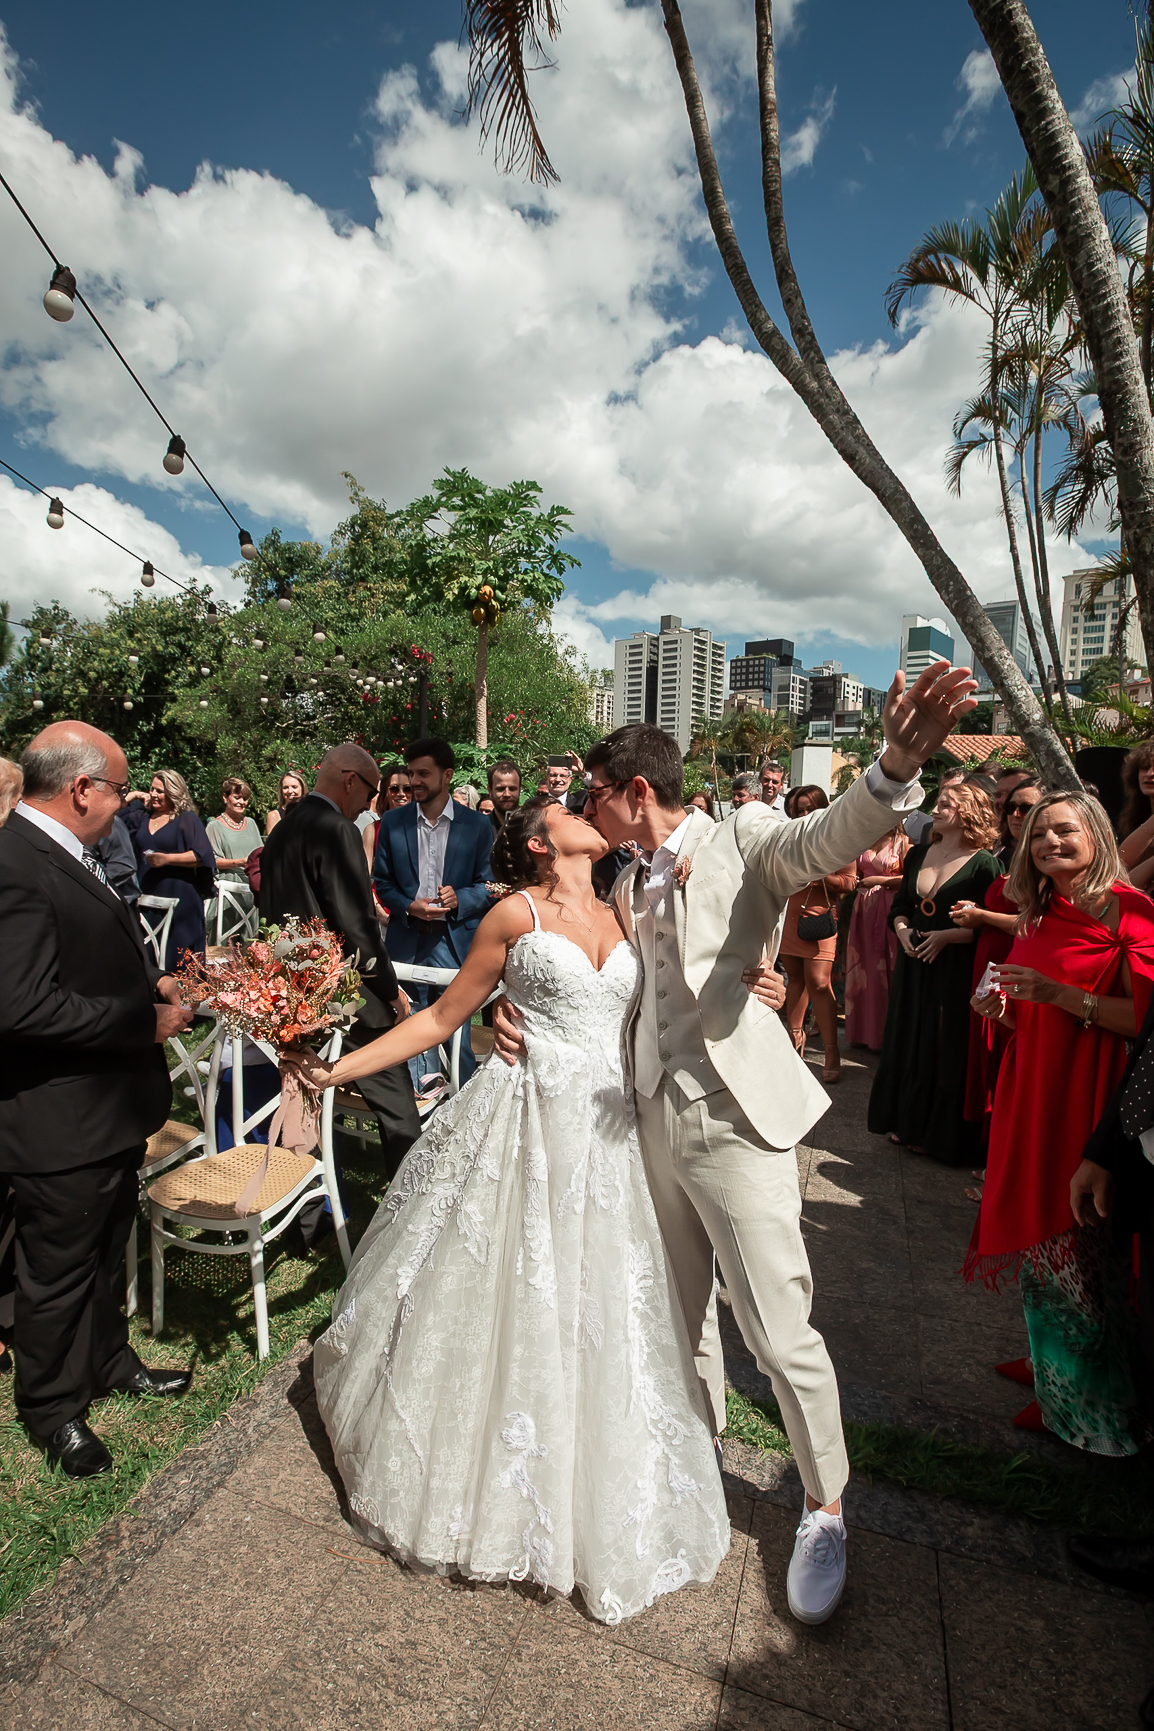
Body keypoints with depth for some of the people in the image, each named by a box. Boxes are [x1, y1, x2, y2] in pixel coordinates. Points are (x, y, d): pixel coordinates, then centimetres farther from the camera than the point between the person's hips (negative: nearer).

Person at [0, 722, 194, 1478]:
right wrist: (145, 1018, -24)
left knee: (107, 1253, 27)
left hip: (110, 1109, 9)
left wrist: (152, 981, 2)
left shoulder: (70, 855, 5)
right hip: (61, 1126, -9)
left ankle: (109, 1362, 49)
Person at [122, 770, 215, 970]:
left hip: (179, 898, -5)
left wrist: (167, 859, -18)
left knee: (179, 957, -1)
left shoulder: (187, 819, -2)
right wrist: (132, 796, 11)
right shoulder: (141, 817, 15)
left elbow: (201, 856, -10)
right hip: (147, 896, 5)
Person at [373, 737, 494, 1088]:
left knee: (457, 1029, 3)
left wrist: (461, 899, -16)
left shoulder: (477, 825, 0)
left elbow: (488, 884, 4)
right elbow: (381, 881, 8)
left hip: (455, 941, -2)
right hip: (407, 940, 2)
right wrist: (409, 906, -10)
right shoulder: (392, 822, 5)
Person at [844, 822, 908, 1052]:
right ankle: (865, 1031, 16)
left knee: (886, 969, -1)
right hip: (864, 909, 5)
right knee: (864, 970, 7)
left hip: (889, 910, -5)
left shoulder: (903, 842, -3)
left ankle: (886, 1034, 9)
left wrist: (880, 880, -12)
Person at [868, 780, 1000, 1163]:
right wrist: (901, 929, -3)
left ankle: (939, 1133, 18)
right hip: (913, 963, 6)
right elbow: (900, 904, 16)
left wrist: (946, 936, -20)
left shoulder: (983, 862, -10)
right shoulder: (918, 854, 9)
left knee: (946, 1049, 2)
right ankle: (907, 1121, 29)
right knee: (907, 1042, 13)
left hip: (955, 968, -6)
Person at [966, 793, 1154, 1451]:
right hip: (1031, 1095, 7)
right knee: (1042, 1232, 15)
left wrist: (1059, 994, -27)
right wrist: (1001, 1006, 1)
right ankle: (1051, 1362, 35)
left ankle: (1092, 1405, 27)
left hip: (1089, 1096, -7)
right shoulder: (1038, 916, 11)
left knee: (1080, 1245, 6)